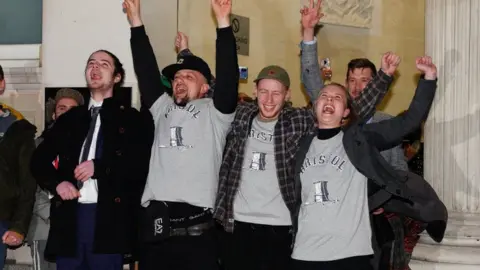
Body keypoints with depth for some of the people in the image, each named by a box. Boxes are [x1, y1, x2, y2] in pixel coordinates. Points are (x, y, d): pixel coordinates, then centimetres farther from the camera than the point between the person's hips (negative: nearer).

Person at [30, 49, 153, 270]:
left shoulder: (133, 119, 8)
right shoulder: (68, 119, 20)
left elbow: (142, 166, -3)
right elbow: (39, 159, 19)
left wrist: (99, 167, -12)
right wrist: (57, 182, -1)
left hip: (109, 216, -4)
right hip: (69, 214, 4)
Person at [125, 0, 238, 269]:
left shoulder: (214, 112, 8)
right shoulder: (163, 108, 19)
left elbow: (227, 74, -4)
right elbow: (146, 69, 15)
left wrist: (223, 22, -11)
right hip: (156, 223, 4)